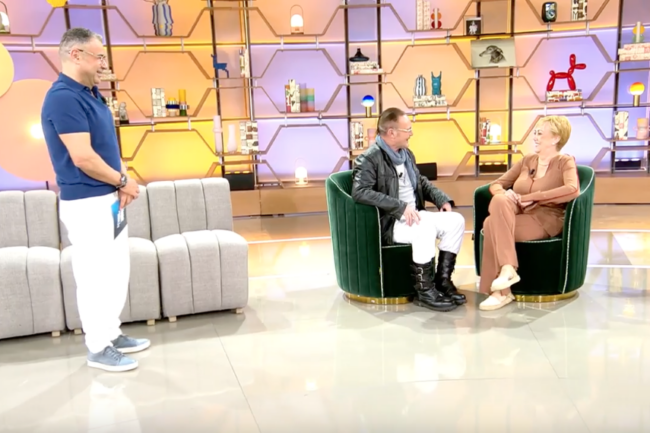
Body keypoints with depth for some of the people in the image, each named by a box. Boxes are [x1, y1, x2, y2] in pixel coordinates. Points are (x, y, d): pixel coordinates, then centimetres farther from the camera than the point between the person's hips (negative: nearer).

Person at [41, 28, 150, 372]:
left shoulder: (91, 94, 11)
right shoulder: (63, 98, -18)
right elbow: (83, 157, -24)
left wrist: (122, 180, 0)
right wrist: (123, 182, -10)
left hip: (109, 200, 10)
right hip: (86, 204, -10)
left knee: (117, 272, 17)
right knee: (95, 276, 0)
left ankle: (112, 334, 30)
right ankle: (98, 348, 12)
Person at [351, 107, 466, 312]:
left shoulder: (406, 154, 15)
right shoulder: (369, 159, -13)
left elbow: (421, 182, 25)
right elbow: (360, 192, -27)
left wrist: (442, 199, 5)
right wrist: (400, 207, -31)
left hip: (414, 215, 9)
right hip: (388, 223, -8)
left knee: (456, 220, -8)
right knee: (426, 228, -34)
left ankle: (442, 279, -2)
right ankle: (424, 290, -20)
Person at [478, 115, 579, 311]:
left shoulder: (565, 162, 2)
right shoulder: (527, 160, 19)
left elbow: (573, 190, -19)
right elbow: (496, 184, 17)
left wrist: (528, 197, -20)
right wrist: (504, 196, -9)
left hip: (545, 221, -5)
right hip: (516, 216, 5)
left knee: (492, 225, -30)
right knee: (499, 202, -31)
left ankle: (500, 292, -25)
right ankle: (508, 268, -34)